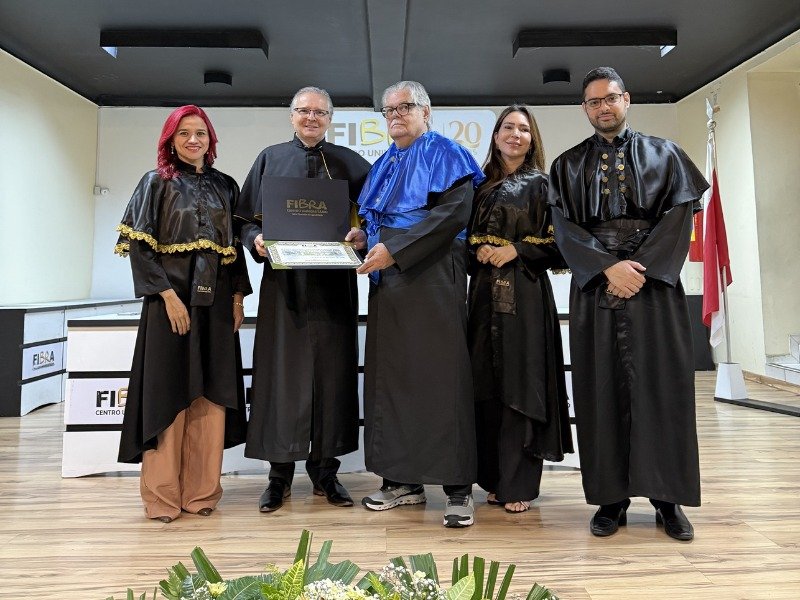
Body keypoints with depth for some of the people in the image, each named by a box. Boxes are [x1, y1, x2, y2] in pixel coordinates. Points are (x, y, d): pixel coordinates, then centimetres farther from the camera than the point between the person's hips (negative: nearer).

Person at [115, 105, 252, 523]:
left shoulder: (225, 187, 14)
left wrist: (238, 296, 5)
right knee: (167, 393, 0)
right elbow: (139, 246, -5)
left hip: (215, 303, 4)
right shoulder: (156, 184, 3)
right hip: (170, 299, -3)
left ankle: (201, 491, 16)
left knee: (211, 394, 4)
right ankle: (162, 496, 12)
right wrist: (168, 294, -15)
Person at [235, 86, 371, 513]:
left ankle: (325, 470, 16)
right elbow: (246, 218, 8)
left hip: (332, 283, 1)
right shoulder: (270, 159, 10)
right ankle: (280, 472, 13)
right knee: (282, 370, 0)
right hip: (283, 281, 0)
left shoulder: (349, 164, 10)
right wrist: (256, 240, -12)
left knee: (331, 372, 3)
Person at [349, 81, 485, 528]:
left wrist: (394, 249, -19)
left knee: (441, 377, -7)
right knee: (392, 377, 6)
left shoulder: (444, 154, 0)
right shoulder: (384, 165, 23)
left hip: (433, 278, -7)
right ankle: (404, 480, 17)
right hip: (389, 282, 7)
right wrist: (365, 235, 2)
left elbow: (454, 212, -14)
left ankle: (459, 487, 3)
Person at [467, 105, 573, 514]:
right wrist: (478, 251, -4)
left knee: (520, 383, -4)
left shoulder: (541, 184, 5)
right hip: (486, 291, 4)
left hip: (525, 293, -4)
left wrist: (517, 250, -13)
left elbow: (557, 242, -1)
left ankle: (519, 484, 6)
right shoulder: (482, 186, 16)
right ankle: (495, 478, 16)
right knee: (488, 383, 4)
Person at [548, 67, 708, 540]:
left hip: (654, 284, 0)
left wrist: (640, 267, -13)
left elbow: (679, 214, 0)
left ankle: (668, 498, 11)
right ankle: (612, 497, 9)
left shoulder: (664, 155, 13)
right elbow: (564, 227, 1)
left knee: (662, 388, -1)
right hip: (595, 285, 1)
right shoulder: (568, 166, 13)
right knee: (603, 390, 0)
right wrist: (608, 267, -14)